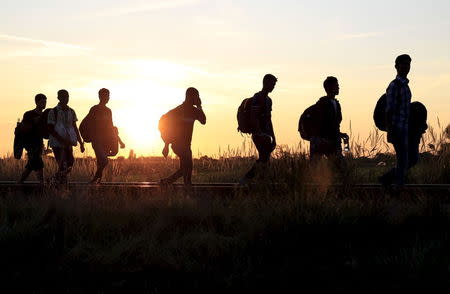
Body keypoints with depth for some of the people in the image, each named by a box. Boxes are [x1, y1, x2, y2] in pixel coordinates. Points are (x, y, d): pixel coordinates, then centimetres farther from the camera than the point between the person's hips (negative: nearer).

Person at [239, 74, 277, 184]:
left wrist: (273, 138, 20)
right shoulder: (257, 98, -9)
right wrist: (260, 134, -23)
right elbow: (253, 118, -17)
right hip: (259, 135, -9)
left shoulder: (268, 100, 21)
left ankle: (245, 180, 10)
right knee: (264, 159, -16)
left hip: (266, 135, 9)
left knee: (263, 159, 6)